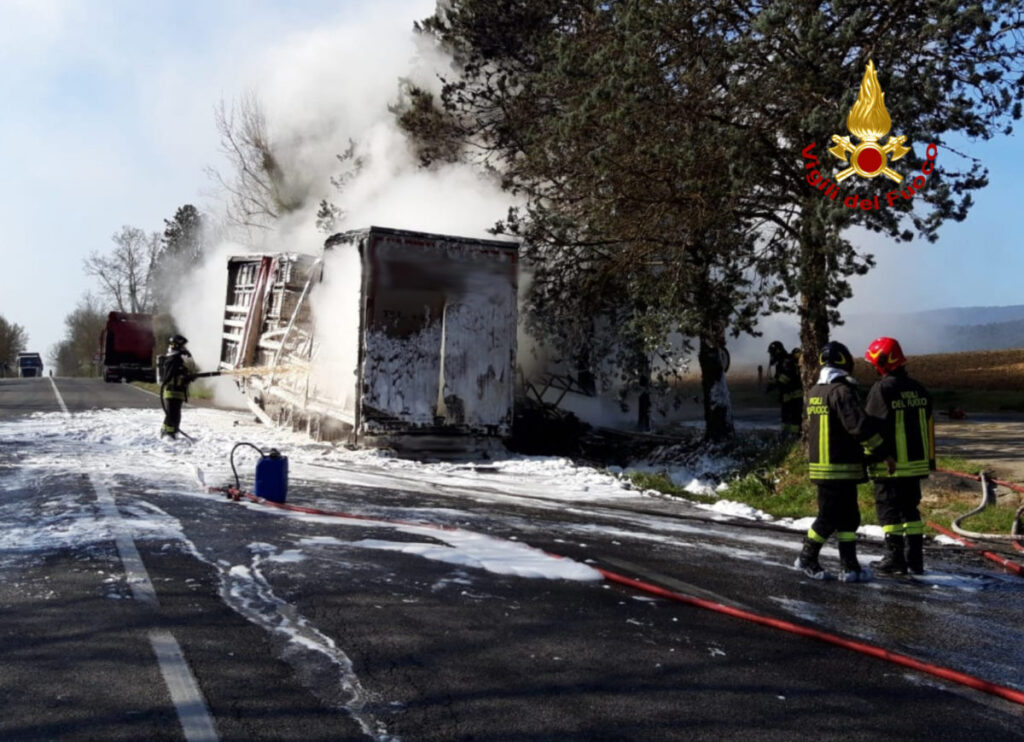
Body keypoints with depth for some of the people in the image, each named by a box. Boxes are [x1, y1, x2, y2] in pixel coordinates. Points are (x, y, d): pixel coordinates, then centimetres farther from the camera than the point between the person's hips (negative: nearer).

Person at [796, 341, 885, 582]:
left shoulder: (813, 393, 12)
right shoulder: (841, 391, -15)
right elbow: (860, 426, -22)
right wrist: (881, 450, -11)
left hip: (819, 465, 9)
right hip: (841, 469, -9)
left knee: (848, 517, 13)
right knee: (830, 517, 1)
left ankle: (849, 566, 14)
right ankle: (807, 558, 11)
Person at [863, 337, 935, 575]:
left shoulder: (881, 390, -14)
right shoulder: (918, 390, 10)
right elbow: (928, 427, 14)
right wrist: (929, 459, 20)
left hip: (890, 465, -7)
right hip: (916, 464, 7)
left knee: (889, 510, 2)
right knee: (910, 509, 14)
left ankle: (895, 560, 4)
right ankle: (915, 560, 17)